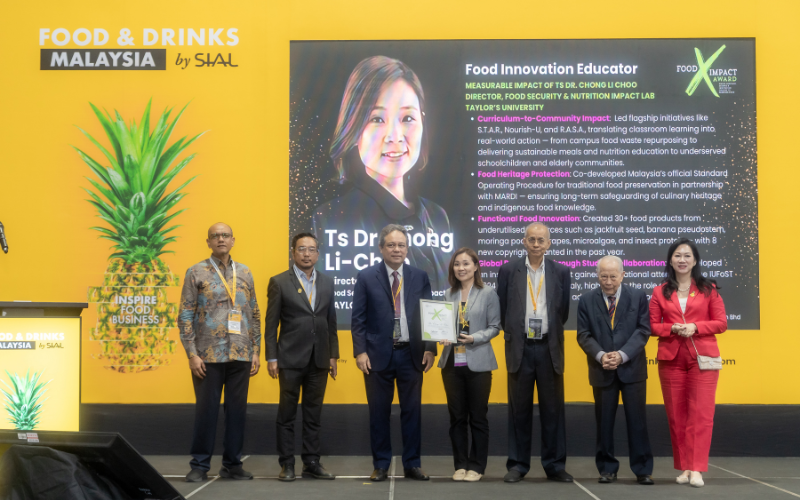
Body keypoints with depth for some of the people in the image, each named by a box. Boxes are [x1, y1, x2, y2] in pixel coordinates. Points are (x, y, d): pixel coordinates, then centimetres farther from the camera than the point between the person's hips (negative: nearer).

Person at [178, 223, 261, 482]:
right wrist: (192, 354, -9)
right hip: (208, 355, -3)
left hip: (240, 355, 3)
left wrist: (256, 351, 7)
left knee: (237, 410, 7)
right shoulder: (196, 272, 1)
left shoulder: (244, 273, 12)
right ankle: (200, 465, 10)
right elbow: (186, 316, -2)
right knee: (206, 410, 1)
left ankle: (232, 463, 17)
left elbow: (254, 315, 13)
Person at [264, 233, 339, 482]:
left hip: (319, 359, 4)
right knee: (287, 414, 2)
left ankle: (312, 463, 15)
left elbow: (331, 322, 12)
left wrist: (333, 354, 8)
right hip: (291, 358, -3)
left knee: (314, 414, 8)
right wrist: (271, 357, -7)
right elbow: (271, 324, -2)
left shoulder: (327, 283, 10)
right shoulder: (279, 282, -1)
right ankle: (287, 464, 8)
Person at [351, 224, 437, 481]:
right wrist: (360, 351, -8)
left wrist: (430, 348, -3)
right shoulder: (366, 277, 2)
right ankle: (380, 465, 15)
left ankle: (412, 464, 15)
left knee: (412, 411, 5)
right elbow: (358, 318, 0)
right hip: (378, 354, -1)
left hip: (411, 354, 1)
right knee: (379, 412, 5)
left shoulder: (420, 277, 7)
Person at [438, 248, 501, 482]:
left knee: (478, 416, 2)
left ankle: (476, 466, 10)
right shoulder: (449, 295, 10)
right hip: (452, 362, 4)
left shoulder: (488, 293, 0)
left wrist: (474, 338, -16)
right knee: (457, 416, 7)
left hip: (477, 363, -3)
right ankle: (460, 464, 16)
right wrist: (443, 335, -6)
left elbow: (494, 327, -1)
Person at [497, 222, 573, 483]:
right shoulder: (508, 271, 2)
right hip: (520, 347, -1)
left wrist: (550, 334, 11)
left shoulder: (561, 272, 5)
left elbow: (563, 310, 11)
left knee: (553, 409, 4)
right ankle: (517, 465, 12)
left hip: (550, 348, 1)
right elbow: (502, 309, 8)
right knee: (519, 409, 4)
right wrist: (513, 333, 9)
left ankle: (555, 464, 13)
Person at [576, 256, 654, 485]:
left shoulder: (638, 297, 2)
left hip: (632, 367, -1)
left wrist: (623, 354, -16)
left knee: (637, 420, 1)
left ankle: (642, 470, 8)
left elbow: (643, 330, -3)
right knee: (604, 421, 5)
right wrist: (600, 355, -16)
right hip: (602, 370, 1)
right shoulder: (587, 300, 4)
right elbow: (584, 335, 1)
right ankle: (607, 468, 15)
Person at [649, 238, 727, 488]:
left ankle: (696, 469, -5)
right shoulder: (660, 292, 8)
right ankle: (684, 467, 12)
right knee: (676, 414, 4)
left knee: (701, 414, -6)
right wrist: (673, 328, -12)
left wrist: (695, 327, -13)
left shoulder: (708, 289, 5)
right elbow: (652, 326, 7)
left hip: (702, 357, -2)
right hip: (670, 359, 2)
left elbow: (721, 323, 2)